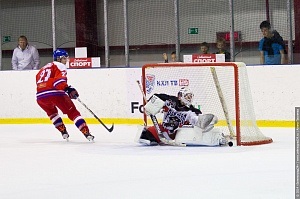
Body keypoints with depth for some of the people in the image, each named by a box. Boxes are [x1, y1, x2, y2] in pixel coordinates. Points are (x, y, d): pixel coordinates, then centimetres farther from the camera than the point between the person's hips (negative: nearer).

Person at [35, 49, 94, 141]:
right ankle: (86, 133, -11)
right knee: (72, 112, 1)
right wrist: (68, 88, -20)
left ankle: (63, 132, 25)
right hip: (55, 93, -6)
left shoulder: (44, 68, 33)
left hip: (40, 96, 6)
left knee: (51, 112, 34)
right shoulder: (60, 66, 9)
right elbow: (59, 80, -10)